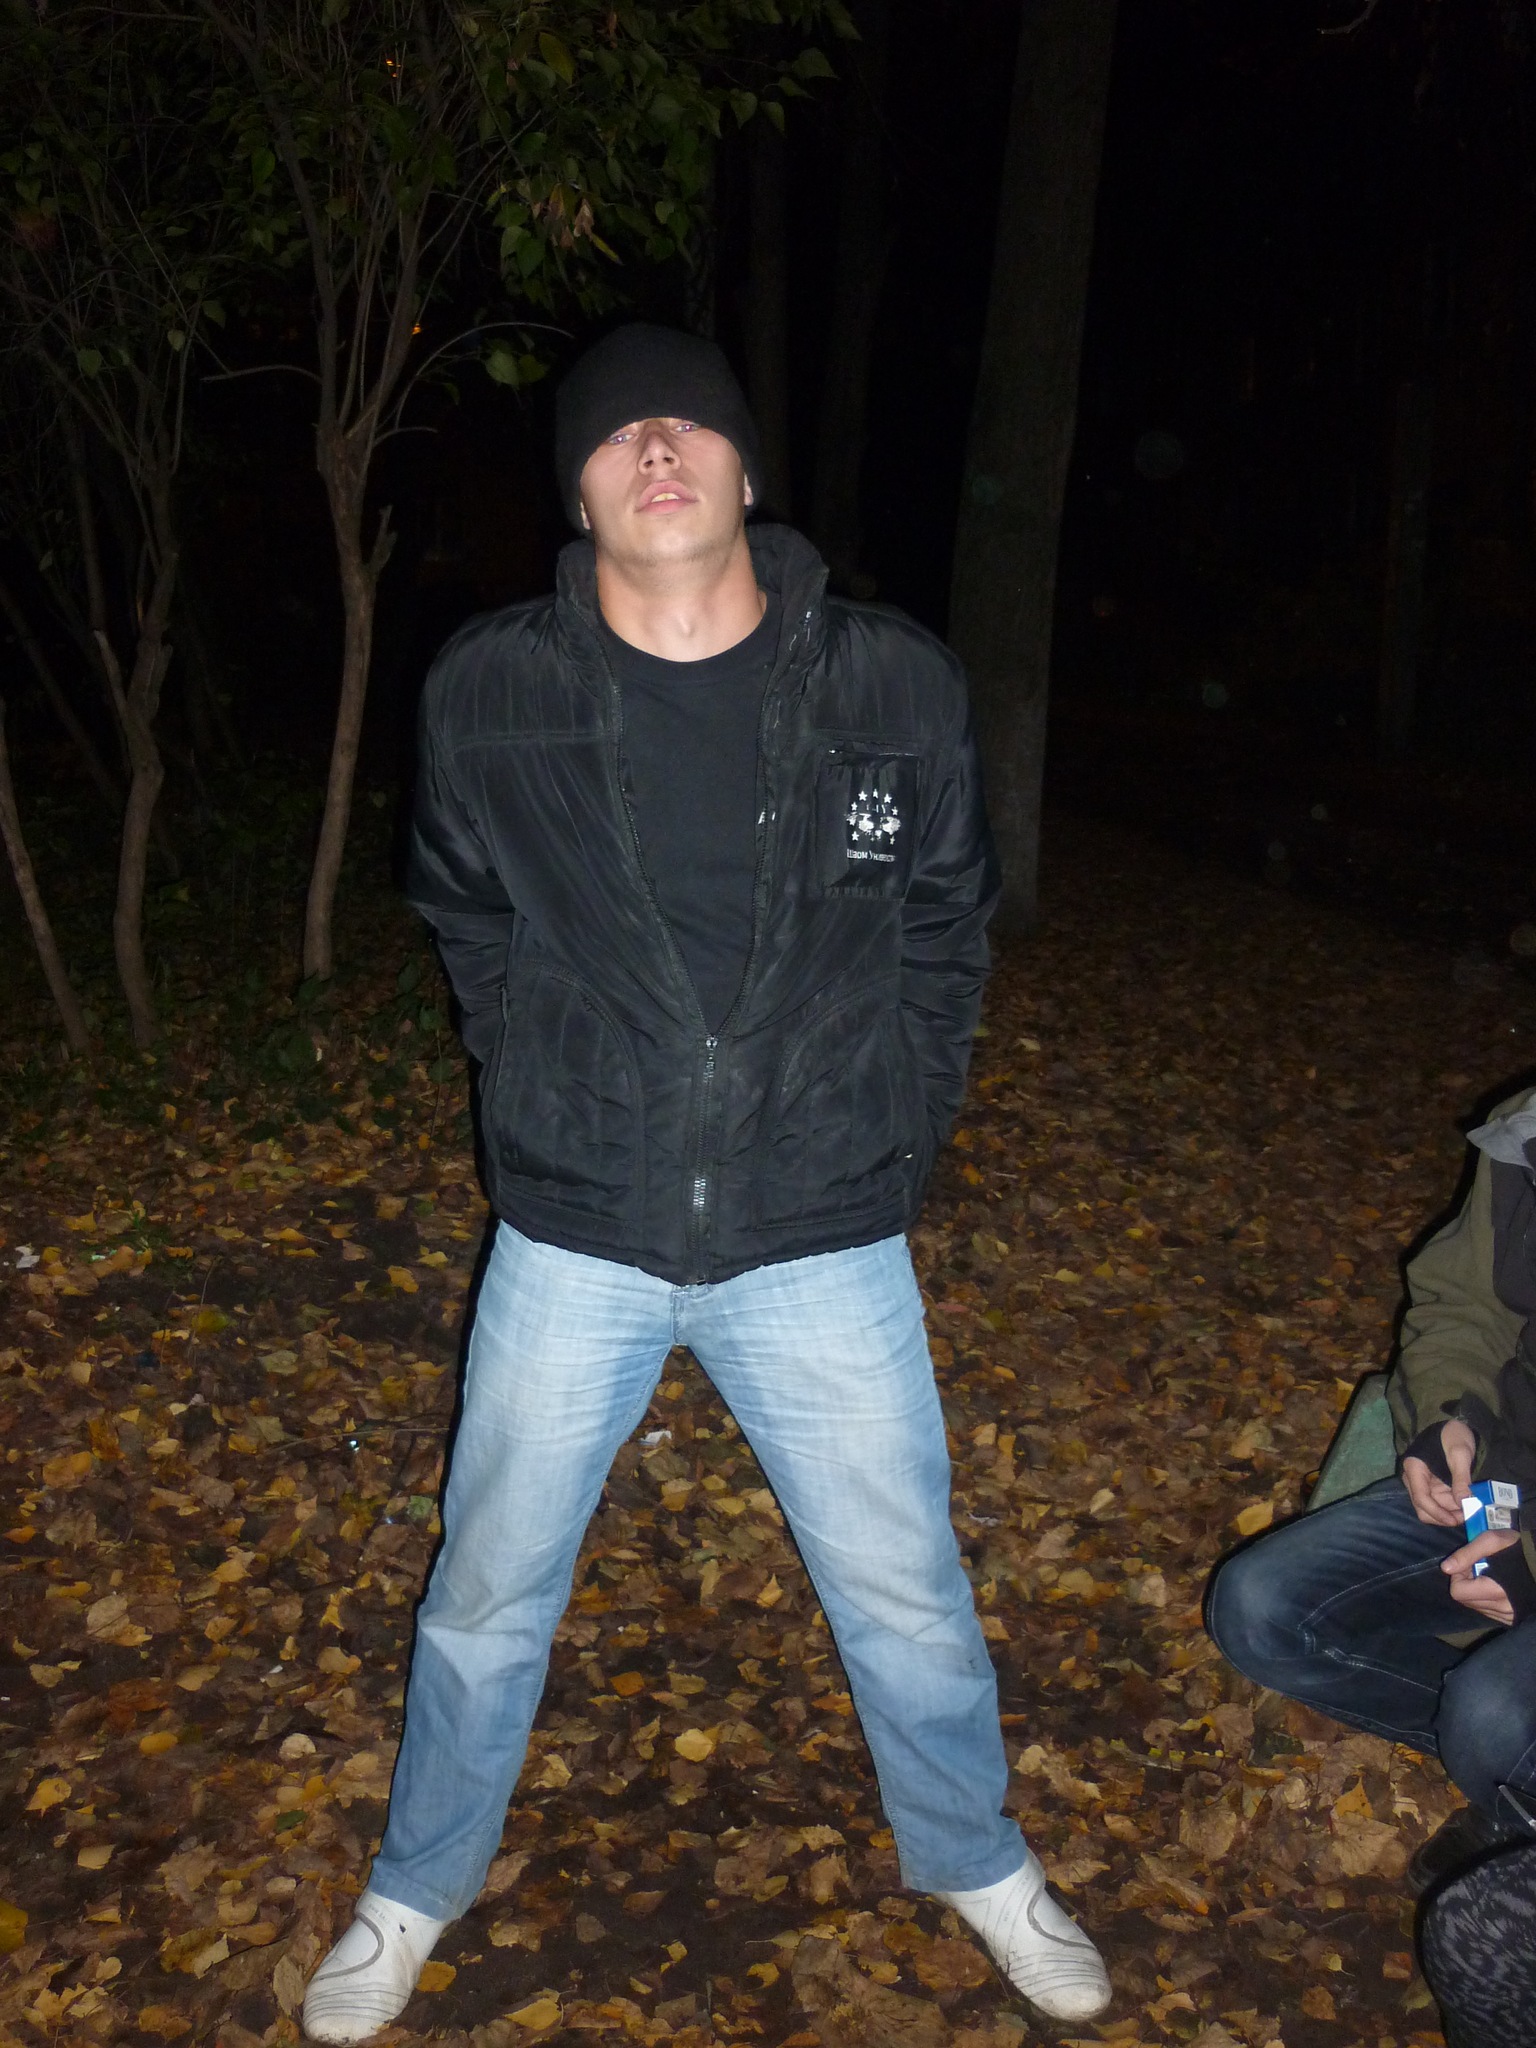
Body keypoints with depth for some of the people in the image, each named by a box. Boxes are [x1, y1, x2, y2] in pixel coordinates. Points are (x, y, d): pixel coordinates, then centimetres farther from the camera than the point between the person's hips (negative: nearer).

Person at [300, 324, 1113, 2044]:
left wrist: (890, 1141, 3)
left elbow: (945, 929, 6)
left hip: (825, 1247, 0)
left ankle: (970, 1856, 45)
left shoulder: (896, 690, -8)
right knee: (488, 1600, 16)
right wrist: (557, 1115, 7)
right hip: (573, 1245, 0)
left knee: (906, 1595, 15)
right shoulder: (485, 695, -8)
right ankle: (418, 1887, 44)